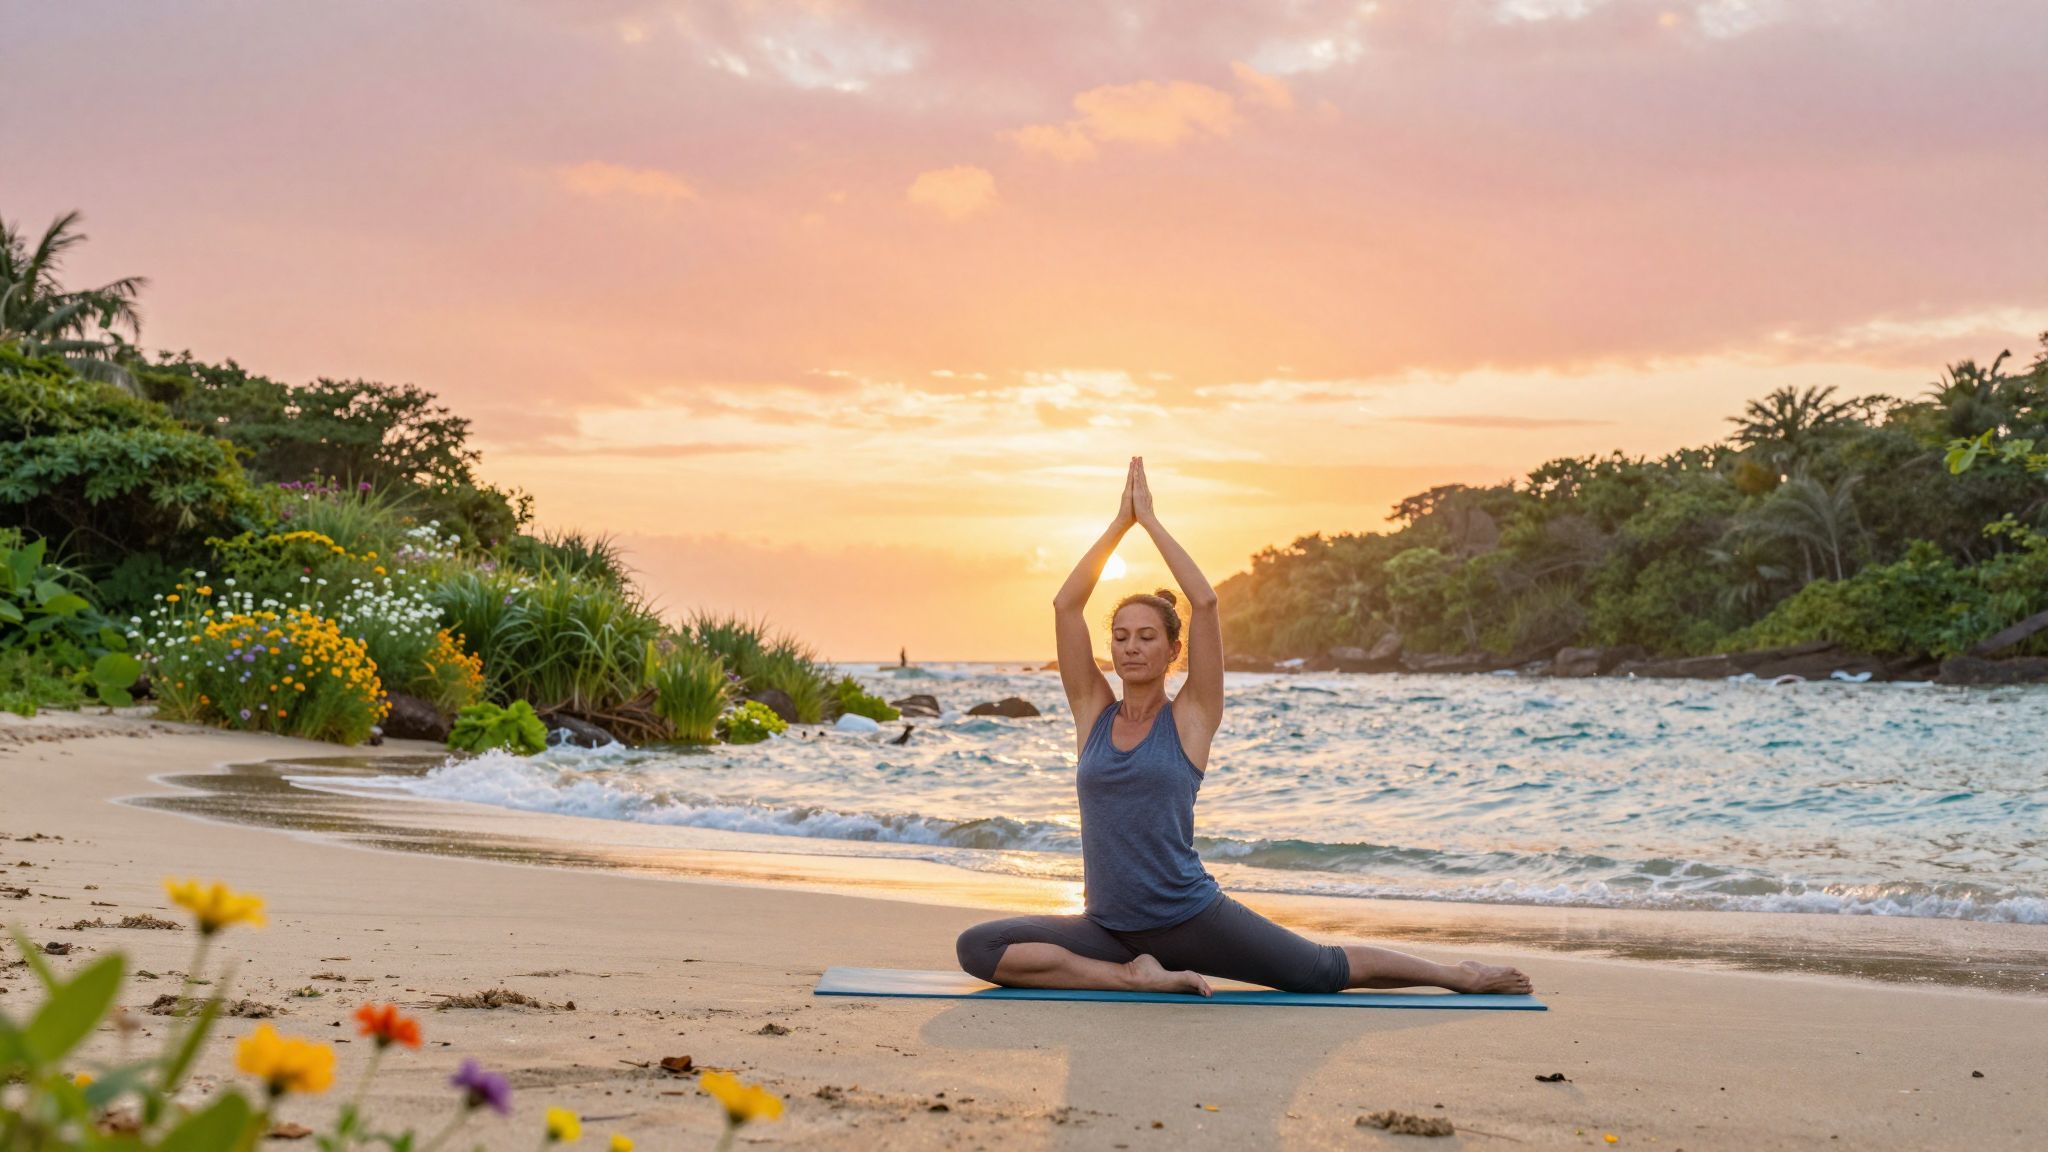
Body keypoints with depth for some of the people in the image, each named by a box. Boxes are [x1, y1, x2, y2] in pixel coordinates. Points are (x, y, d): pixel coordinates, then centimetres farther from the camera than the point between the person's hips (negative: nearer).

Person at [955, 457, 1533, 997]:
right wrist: (1120, 522, 0)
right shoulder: (1093, 713, 6)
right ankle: (1133, 974, -15)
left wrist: (1150, 519, -7)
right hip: (1108, 927, 3)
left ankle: (1460, 975, 28)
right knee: (978, 947, -17)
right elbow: (1066, 605, 0)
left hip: (1192, 918, -3)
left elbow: (1205, 603, -12)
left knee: (1326, 970, 6)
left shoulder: (1190, 718, -2)